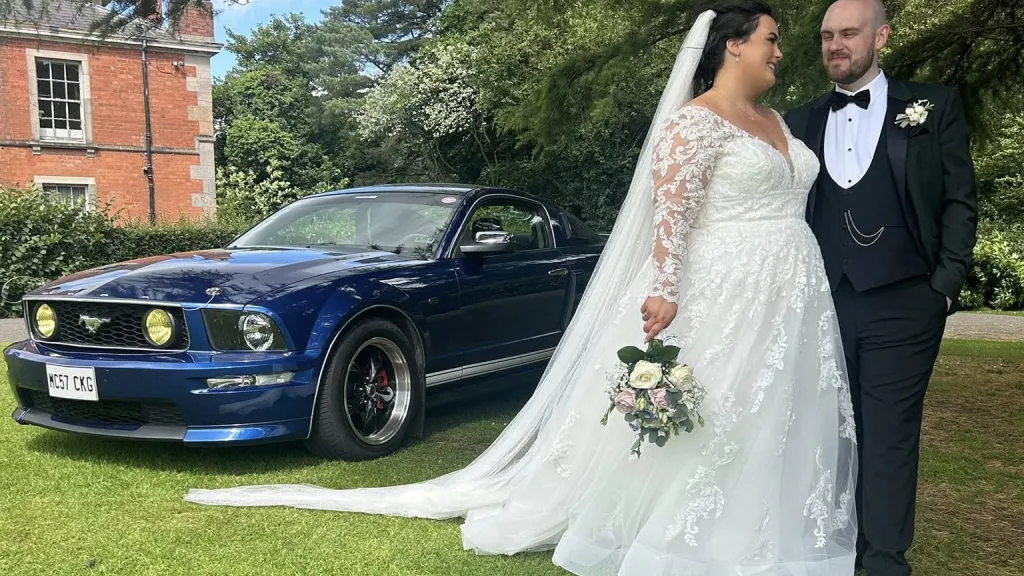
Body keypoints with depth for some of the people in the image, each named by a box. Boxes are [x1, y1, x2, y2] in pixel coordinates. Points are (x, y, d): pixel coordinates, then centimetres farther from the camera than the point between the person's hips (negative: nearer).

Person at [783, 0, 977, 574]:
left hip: (903, 304, -3)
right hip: (824, 303, 3)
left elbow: (960, 201, 2)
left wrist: (947, 283, -6)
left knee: (890, 435, 1)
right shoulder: (802, 122, 12)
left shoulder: (934, 106, 4)